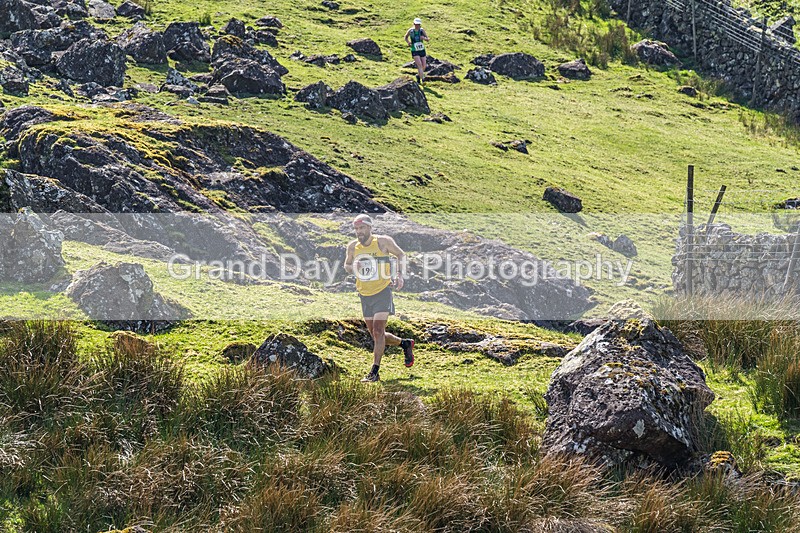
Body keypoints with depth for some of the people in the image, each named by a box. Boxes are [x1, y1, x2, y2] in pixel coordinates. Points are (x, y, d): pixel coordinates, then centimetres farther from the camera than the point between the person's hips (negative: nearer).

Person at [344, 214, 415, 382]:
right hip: (365, 296, 5)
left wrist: (399, 274, -9)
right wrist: (352, 268, -8)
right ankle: (405, 344, 35)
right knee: (376, 335, 10)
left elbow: (401, 255, 5)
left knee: (378, 332, -15)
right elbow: (347, 265, 16)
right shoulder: (353, 246, 0)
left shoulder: (384, 242, -9)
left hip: (382, 292, -5)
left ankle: (375, 371, -10)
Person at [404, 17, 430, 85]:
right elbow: (405, 37, 12)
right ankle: (423, 79, -21)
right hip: (415, 51, -3)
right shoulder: (410, 31, -6)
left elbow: (428, 39, -1)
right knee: (419, 65, -18)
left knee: (424, 66, 6)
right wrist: (408, 42, -7)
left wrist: (424, 38, -24)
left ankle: (418, 75, 34)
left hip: (422, 50, 3)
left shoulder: (422, 30, -4)